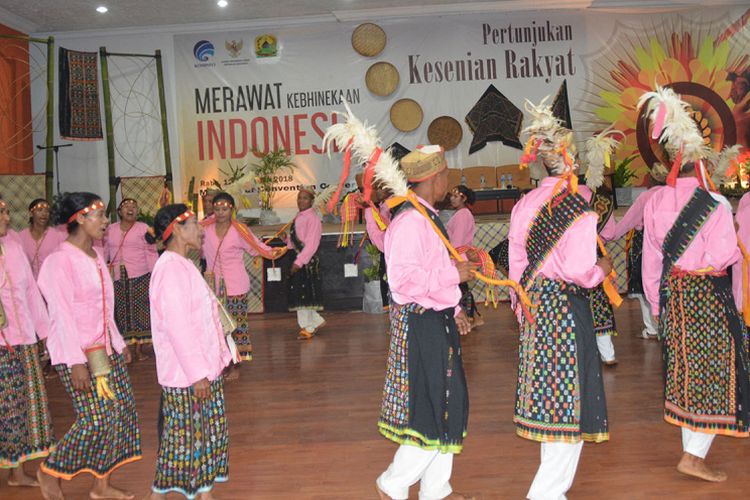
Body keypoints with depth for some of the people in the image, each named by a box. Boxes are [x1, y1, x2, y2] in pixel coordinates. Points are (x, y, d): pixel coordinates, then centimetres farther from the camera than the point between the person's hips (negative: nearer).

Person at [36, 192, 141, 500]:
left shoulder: (95, 257, 11)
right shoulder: (59, 261, -14)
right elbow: (62, 314, -19)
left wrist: (119, 343, 17)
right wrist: (76, 362, -22)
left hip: (105, 348, 8)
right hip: (78, 352, -8)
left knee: (121, 411, 7)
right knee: (97, 417, -7)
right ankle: (51, 471, 19)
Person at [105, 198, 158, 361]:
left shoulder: (143, 228, 2)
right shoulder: (110, 230, 11)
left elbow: (151, 254, 1)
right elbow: (106, 252, 17)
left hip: (140, 278, -2)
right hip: (117, 279, 2)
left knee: (139, 311, 1)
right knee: (121, 314, 2)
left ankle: (139, 349, 10)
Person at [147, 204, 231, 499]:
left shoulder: (183, 265, 12)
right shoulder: (170, 268, -19)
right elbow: (178, 327, -24)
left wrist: (217, 360, 18)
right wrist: (197, 373, -22)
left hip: (205, 368, 10)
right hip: (185, 375, -10)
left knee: (209, 432, 15)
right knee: (183, 436, 4)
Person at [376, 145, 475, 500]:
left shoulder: (427, 217, 13)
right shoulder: (410, 221, -20)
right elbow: (403, 279, -27)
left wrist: (454, 310, 15)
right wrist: (454, 274, -18)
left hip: (437, 321, 10)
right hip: (420, 324, -10)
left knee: (449, 404, 16)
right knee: (433, 411, -2)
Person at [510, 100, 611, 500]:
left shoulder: (525, 204, 4)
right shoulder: (578, 207, -16)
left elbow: (516, 261, 8)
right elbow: (578, 271, -20)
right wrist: (602, 269, 1)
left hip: (534, 302, 7)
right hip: (566, 306, -7)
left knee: (546, 390, 16)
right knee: (568, 395, 3)